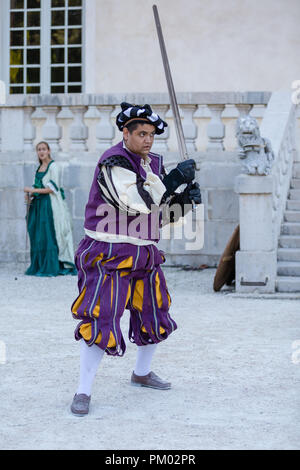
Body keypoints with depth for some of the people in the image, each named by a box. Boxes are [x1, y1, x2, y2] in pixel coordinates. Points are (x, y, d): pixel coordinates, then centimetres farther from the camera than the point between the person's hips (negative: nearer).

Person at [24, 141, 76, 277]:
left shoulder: (53, 166, -6)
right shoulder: (39, 167, 17)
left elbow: (53, 188, -13)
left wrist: (33, 190, -14)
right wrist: (29, 195, 5)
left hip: (50, 204, -8)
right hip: (38, 205, 8)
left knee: (49, 236, -10)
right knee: (37, 237, 5)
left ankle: (51, 268, -8)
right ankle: (38, 266, 9)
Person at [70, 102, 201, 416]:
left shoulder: (153, 163, 11)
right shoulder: (113, 162, -14)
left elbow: (162, 210, 14)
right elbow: (136, 201, -27)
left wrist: (185, 197, -6)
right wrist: (174, 178, -26)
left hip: (145, 254, 8)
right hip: (109, 255, -8)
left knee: (155, 316, 15)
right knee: (100, 319, -12)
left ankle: (142, 373, 37)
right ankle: (83, 392, -3)